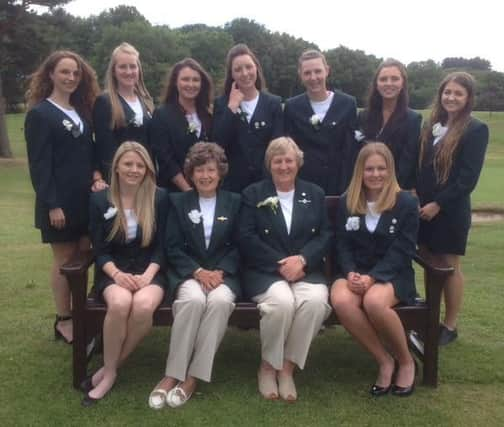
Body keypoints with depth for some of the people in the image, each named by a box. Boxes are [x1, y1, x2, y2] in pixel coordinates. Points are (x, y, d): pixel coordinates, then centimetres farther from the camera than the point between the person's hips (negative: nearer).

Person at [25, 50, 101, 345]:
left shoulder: (82, 111, 14)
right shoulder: (40, 113, -6)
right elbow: (39, 164, -12)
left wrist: (98, 177, -1)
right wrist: (51, 204, -17)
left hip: (86, 197, 6)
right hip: (60, 200, -6)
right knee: (65, 260, 2)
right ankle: (63, 320, 14)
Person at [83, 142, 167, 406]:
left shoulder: (159, 198, 2)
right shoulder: (99, 201, 4)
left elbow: (161, 246, 1)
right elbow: (100, 250, 1)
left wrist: (147, 274, -16)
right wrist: (116, 273, -18)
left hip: (149, 271, 0)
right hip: (113, 272, 0)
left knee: (144, 305, -33)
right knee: (120, 303, -34)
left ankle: (109, 370, -13)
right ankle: (109, 369, -13)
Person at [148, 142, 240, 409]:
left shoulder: (234, 202, 12)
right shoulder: (178, 202, 11)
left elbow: (238, 246, 6)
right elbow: (172, 247, 2)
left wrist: (220, 272, -12)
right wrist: (198, 271, -14)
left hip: (222, 272, 1)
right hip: (187, 272, 0)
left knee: (220, 301, -34)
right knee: (193, 299, -35)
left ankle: (193, 377, -26)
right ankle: (172, 375, -25)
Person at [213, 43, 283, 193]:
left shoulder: (273, 103, 4)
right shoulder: (222, 104, 4)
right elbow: (218, 144, -9)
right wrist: (232, 107, -10)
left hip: (265, 181, 0)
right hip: (232, 183, 0)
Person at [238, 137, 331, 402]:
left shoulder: (315, 194, 15)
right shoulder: (253, 194, 9)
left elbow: (325, 236, 6)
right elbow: (247, 239, -3)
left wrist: (302, 259, -14)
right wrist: (281, 263, -14)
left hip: (306, 270, 2)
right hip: (265, 271, -2)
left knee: (316, 300, -31)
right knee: (282, 301, -34)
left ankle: (287, 367, -13)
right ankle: (267, 367, -8)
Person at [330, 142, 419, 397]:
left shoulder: (406, 203, 0)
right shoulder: (346, 203, 9)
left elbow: (402, 250, -8)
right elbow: (342, 245, 6)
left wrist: (372, 277, -21)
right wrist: (350, 273, -16)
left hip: (392, 274, -3)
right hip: (354, 273, 3)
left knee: (374, 301, -37)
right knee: (340, 300, -33)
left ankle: (406, 361, -8)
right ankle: (384, 361, -12)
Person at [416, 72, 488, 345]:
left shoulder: (476, 130, -7)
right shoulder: (432, 125, 11)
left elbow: (468, 178, -13)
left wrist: (438, 204, -15)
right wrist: (416, 197, -1)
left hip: (450, 210, -5)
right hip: (423, 207, 5)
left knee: (449, 267, 4)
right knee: (430, 264, 11)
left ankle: (450, 326, 16)